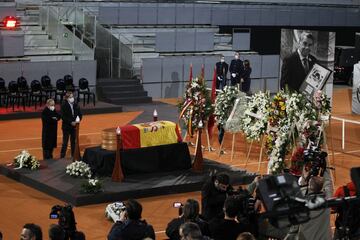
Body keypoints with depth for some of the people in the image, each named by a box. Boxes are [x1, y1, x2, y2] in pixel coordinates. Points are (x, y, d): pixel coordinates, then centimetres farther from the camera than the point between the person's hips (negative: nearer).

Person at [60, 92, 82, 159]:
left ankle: (73, 155, 20)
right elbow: (63, 117, -15)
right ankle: (62, 156, 4)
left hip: (74, 126, 4)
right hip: (66, 126, -4)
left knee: (73, 141, 11)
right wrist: (71, 122, -21)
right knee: (65, 142, -2)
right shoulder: (64, 106, -10)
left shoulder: (76, 105, 3)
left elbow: (80, 114, 8)